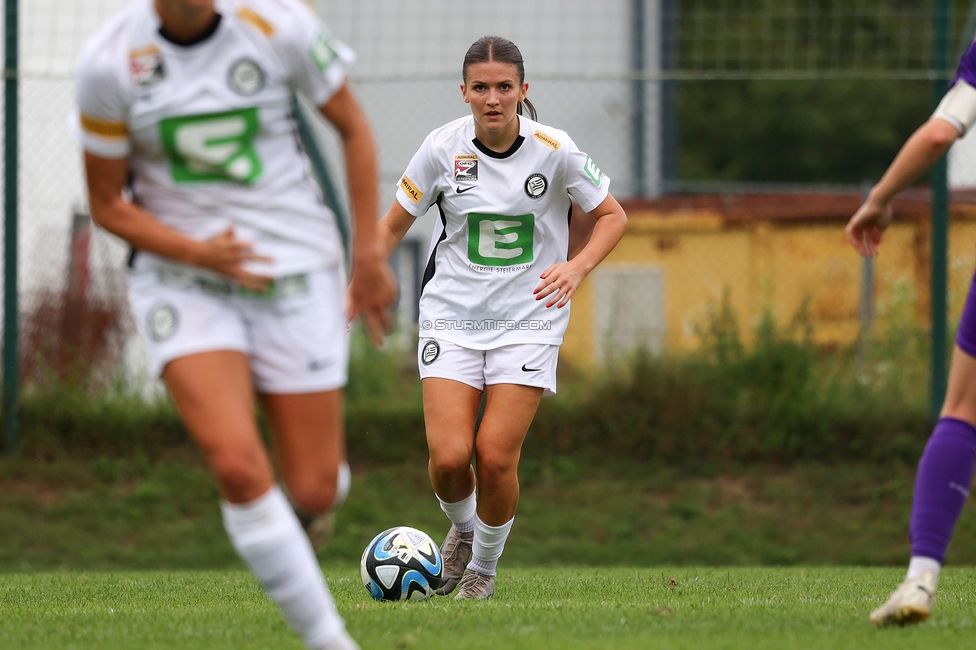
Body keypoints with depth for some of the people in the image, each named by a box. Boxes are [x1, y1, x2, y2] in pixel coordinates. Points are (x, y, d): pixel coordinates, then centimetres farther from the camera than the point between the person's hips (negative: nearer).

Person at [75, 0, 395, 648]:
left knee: (314, 492, 0)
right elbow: (108, 205, -1)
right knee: (238, 466, -22)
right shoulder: (110, 63, -11)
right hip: (181, 276, -1)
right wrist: (198, 253, -17)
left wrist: (369, 253, 2)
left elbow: (353, 127, 3)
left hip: (295, 273, 1)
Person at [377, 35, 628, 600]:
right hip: (453, 316, 1)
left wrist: (577, 267, -17)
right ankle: (462, 529, 22)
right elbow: (393, 225, 5)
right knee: (449, 457, -12)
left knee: (496, 457, -11)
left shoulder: (553, 150, -11)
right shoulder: (443, 148, -7)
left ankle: (485, 565, 16)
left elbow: (613, 217, 1)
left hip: (529, 319, -1)